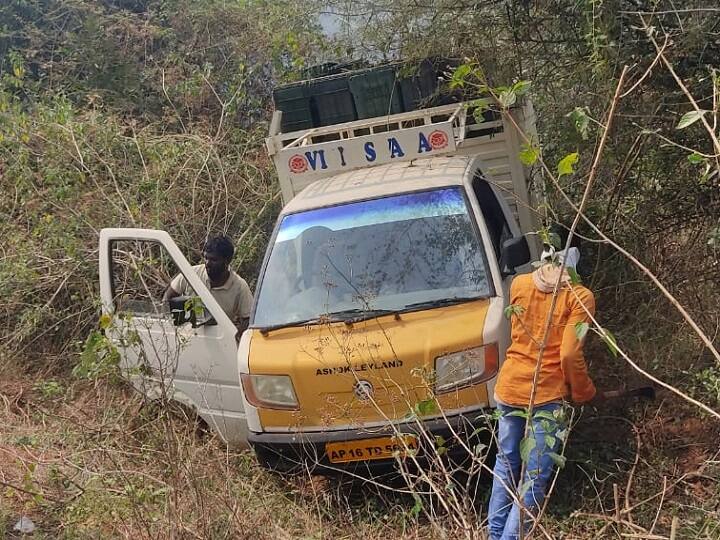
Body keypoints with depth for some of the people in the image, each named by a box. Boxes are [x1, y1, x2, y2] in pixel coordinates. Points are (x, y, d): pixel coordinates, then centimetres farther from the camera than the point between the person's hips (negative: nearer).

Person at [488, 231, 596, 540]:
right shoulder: (579, 297, -10)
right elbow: (570, 355, -15)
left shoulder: (518, 285, 4)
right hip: (548, 394, -5)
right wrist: (583, 393, 0)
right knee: (534, 479, 3)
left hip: (509, 386, 5)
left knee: (506, 464, 20)